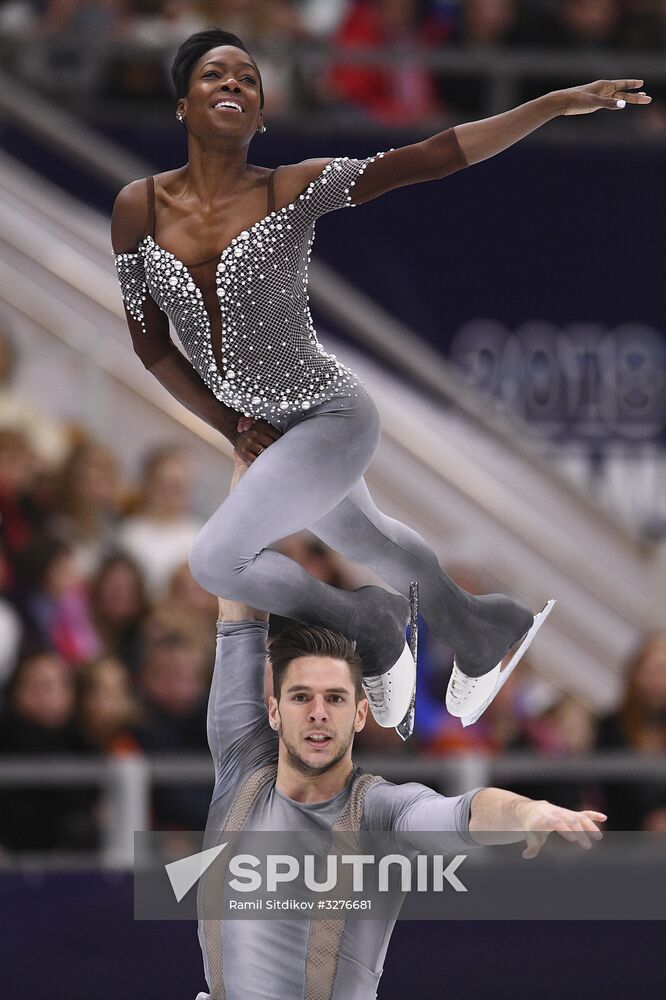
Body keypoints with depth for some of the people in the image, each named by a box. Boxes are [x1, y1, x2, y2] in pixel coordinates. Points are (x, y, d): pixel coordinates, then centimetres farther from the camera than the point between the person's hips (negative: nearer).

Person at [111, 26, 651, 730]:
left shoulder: (293, 191, -17)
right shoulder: (139, 208, -8)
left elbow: (431, 158, -22)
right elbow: (149, 340, 1)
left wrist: (558, 104, -28)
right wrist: (230, 427, -4)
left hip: (329, 419, -6)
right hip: (261, 427, 6)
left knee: (216, 561, -18)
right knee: (363, 542, 28)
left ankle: (366, 624, 8)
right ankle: (480, 634, 56)